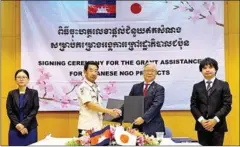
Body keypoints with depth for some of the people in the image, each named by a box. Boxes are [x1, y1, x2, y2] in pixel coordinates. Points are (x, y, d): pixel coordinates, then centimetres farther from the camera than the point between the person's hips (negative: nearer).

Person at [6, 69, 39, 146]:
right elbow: (9, 111, 1)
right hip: (15, 128, 1)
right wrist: (17, 125, -12)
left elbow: (35, 110, -5)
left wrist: (24, 124, -14)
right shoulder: (11, 94, 7)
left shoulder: (33, 93, 2)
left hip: (30, 128, -1)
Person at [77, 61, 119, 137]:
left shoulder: (96, 87, 13)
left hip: (97, 126, 8)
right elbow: (90, 105, -22)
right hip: (87, 127, -8)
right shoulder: (84, 87, -12)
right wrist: (108, 111, -24)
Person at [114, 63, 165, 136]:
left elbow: (156, 105, -11)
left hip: (153, 127, -3)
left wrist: (143, 118, -23)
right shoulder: (136, 87, 14)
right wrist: (121, 111, -11)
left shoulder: (159, 89, 1)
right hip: (137, 125, 3)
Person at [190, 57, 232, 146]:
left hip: (218, 125, -2)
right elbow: (193, 105, 6)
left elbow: (227, 105, -3)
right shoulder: (197, 86, 12)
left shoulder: (223, 85, 5)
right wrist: (201, 120, -10)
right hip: (202, 125, 2)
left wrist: (215, 120, -13)